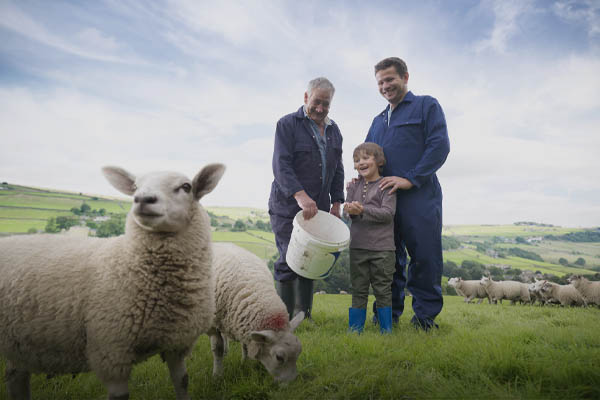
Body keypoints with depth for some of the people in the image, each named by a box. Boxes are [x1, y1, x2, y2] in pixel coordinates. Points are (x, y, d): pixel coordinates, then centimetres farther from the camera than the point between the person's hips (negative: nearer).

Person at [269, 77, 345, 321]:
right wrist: (300, 195, -28)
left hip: (318, 208, 5)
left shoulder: (334, 130, 16)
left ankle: (304, 315, 16)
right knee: (290, 260, -7)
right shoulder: (288, 124, -3)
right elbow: (281, 165, -15)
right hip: (287, 207, -5)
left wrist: (337, 202, 10)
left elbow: (337, 169, 20)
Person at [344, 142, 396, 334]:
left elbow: (388, 213, -14)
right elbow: (347, 209, 7)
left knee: (382, 289, 6)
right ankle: (355, 328, 20)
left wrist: (363, 210, -24)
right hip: (358, 246, 4)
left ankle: (386, 329, 20)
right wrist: (350, 210, -17)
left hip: (382, 248, -4)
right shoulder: (355, 185, 10)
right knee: (358, 289, 11)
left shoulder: (386, 185, -5)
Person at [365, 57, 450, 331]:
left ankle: (425, 314, 11)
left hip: (419, 197, -5)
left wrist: (410, 179, -16)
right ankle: (388, 313, 18)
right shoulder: (378, 121, 25)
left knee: (424, 257, -2)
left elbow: (440, 146, -7)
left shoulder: (426, 106, 7)